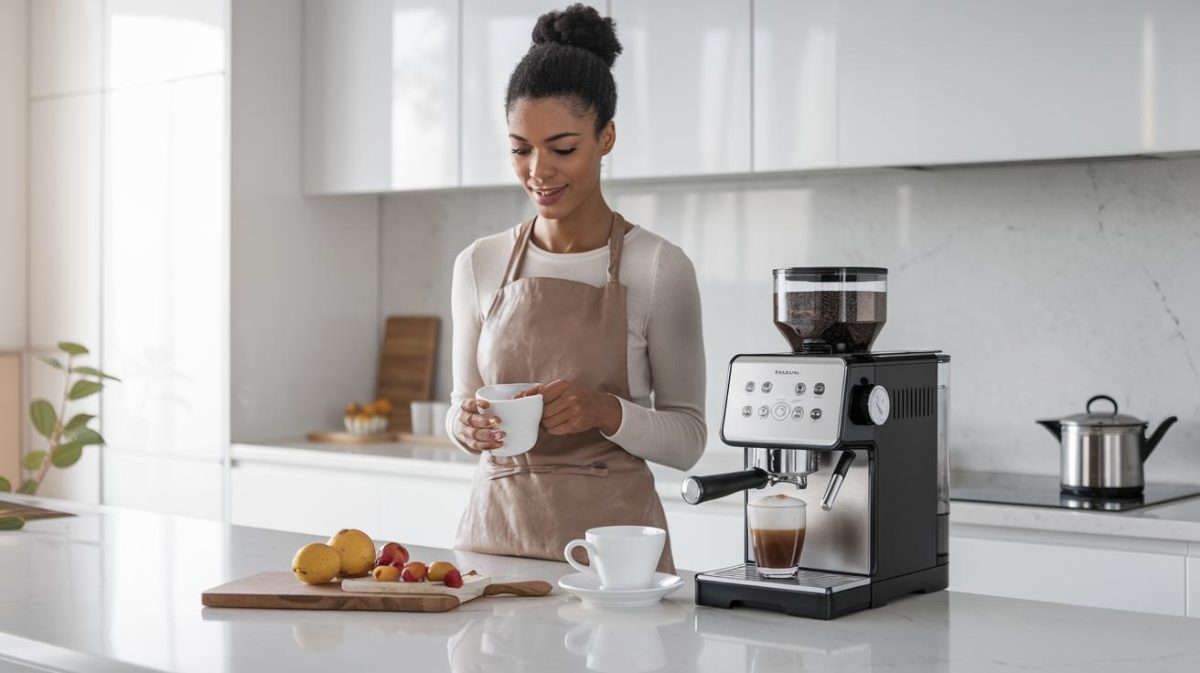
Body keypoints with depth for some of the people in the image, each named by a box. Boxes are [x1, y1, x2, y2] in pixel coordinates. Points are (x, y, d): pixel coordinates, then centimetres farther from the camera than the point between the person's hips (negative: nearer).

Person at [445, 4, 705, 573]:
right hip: (497, 528, 3)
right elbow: (463, 403, 12)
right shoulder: (479, 265, 4)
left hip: (611, 533, -3)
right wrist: (466, 425, -10)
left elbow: (687, 438, -3)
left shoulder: (658, 268, -7)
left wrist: (607, 410, -21)